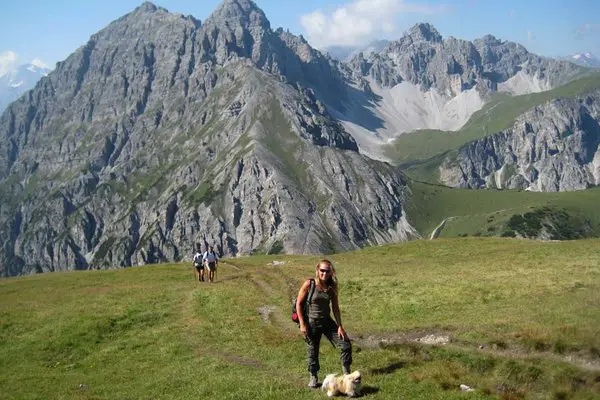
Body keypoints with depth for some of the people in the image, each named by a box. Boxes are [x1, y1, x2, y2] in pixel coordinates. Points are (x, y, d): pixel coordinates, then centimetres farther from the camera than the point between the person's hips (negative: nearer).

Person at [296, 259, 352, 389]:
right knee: (312, 352, 7)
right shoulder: (309, 284, -14)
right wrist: (302, 324, -11)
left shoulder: (332, 287, -2)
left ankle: (347, 373, 17)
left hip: (327, 322, 4)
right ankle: (313, 378, 28)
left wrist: (340, 326, 0)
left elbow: (335, 308, 4)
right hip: (312, 324, -4)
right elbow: (298, 303, -8)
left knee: (346, 344, 0)